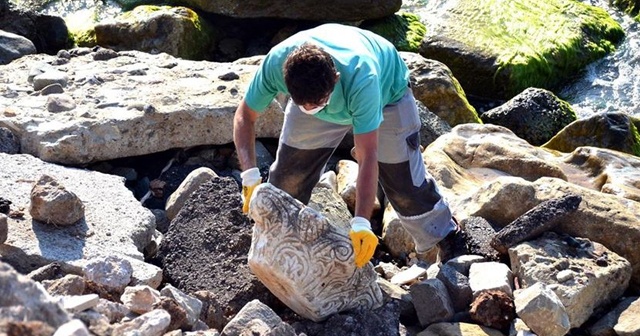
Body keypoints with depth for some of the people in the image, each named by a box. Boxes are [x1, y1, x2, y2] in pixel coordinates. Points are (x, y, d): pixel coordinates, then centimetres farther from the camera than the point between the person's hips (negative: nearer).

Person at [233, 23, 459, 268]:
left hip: (385, 91, -3)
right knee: (287, 176, -2)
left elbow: (367, 157, -45)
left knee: (405, 181, -6)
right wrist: (250, 175, -35)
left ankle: (443, 241, 18)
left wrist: (361, 223, -52)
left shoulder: (362, 79, -47)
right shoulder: (275, 63, -37)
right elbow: (245, 117, -22)